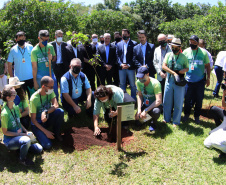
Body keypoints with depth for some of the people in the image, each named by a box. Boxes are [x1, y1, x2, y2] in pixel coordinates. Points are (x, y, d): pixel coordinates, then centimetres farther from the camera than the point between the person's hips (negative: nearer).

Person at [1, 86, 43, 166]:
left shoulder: (16, 107, 0)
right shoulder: (5, 113, -23)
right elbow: (5, 132, -17)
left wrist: (26, 131, -3)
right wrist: (21, 134, -20)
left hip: (20, 135, 7)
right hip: (10, 140, -7)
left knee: (39, 149, -1)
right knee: (27, 140, -37)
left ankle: (22, 146, 20)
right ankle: (22, 159, -10)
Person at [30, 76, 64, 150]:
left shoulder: (50, 92, -8)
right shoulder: (34, 99, -24)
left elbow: (56, 106, -19)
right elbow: (33, 119, -19)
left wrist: (45, 112, -37)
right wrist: (46, 132, -21)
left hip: (47, 119, 5)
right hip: (38, 123, -5)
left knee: (60, 112, -27)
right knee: (47, 145, -23)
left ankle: (56, 133, -4)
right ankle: (40, 135, 10)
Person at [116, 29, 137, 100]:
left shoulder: (134, 43, -1)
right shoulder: (119, 44, 12)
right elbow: (117, 56, 7)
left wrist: (129, 65, -14)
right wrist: (121, 64, -8)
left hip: (130, 67, -3)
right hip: (121, 67, 4)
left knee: (132, 85, 4)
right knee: (122, 84, 11)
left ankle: (133, 99, 14)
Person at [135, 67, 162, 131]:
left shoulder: (155, 83, -27)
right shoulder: (138, 82, -11)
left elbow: (159, 101, -31)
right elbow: (139, 95, 0)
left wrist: (146, 111, -34)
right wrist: (139, 109, -15)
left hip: (155, 105, -4)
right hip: (145, 104, 5)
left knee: (156, 111, -39)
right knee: (137, 117, -20)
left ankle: (153, 122, -2)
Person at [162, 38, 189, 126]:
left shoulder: (183, 57, 2)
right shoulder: (168, 55, 6)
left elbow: (187, 68, 10)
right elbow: (164, 66, -5)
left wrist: (185, 70, -14)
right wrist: (173, 73, -16)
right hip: (169, 80, 2)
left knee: (178, 103, 3)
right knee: (166, 101, 10)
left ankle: (176, 121, 17)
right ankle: (166, 119, 27)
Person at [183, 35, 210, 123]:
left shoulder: (203, 52, -2)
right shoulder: (186, 51, 0)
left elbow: (207, 66, 5)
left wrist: (208, 78, 1)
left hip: (200, 81, 0)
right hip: (189, 80, 1)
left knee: (199, 99, 7)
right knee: (187, 99, 8)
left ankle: (197, 116, 25)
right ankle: (186, 114, 29)